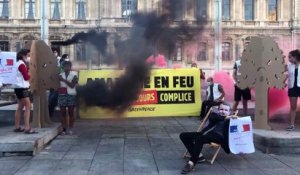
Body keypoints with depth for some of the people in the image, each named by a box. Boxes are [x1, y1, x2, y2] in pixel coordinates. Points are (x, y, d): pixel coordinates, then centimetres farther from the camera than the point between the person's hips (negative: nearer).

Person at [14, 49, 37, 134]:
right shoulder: (21, 64, -14)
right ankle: (27, 128, -14)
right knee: (28, 107, -11)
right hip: (22, 88, -10)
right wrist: (30, 75, 3)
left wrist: (29, 69, -3)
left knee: (20, 107, 13)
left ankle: (17, 127, 18)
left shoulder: (20, 63, 17)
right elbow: (26, 77, -16)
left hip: (20, 88, 10)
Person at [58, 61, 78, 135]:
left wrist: (64, 80, -14)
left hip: (71, 95, -2)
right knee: (63, 113, 0)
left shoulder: (74, 75, 1)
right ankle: (64, 129, 3)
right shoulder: (61, 75, 10)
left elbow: (72, 85, -11)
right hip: (62, 95, 2)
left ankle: (70, 129, 7)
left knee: (71, 113, 2)